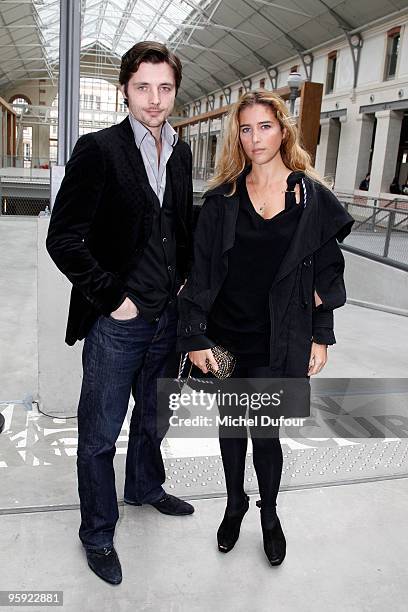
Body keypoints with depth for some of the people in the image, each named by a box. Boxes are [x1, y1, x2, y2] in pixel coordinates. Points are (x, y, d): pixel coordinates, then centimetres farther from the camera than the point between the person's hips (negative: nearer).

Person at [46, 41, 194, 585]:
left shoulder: (181, 153, 7)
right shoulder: (98, 149, -13)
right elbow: (63, 239, -15)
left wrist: (185, 275, 7)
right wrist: (111, 297, -15)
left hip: (166, 318, 6)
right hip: (117, 323, -6)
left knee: (153, 417, 24)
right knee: (99, 436, 10)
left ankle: (145, 487, 50)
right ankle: (98, 533, 32)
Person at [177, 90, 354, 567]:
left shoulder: (312, 197, -2)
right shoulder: (222, 199, -1)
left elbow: (325, 273, 3)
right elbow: (200, 271, -3)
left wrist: (320, 338, 1)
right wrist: (194, 338, -8)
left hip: (276, 341, -1)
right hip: (224, 337, 2)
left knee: (265, 430, 5)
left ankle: (269, 515, 34)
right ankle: (235, 504, 42)